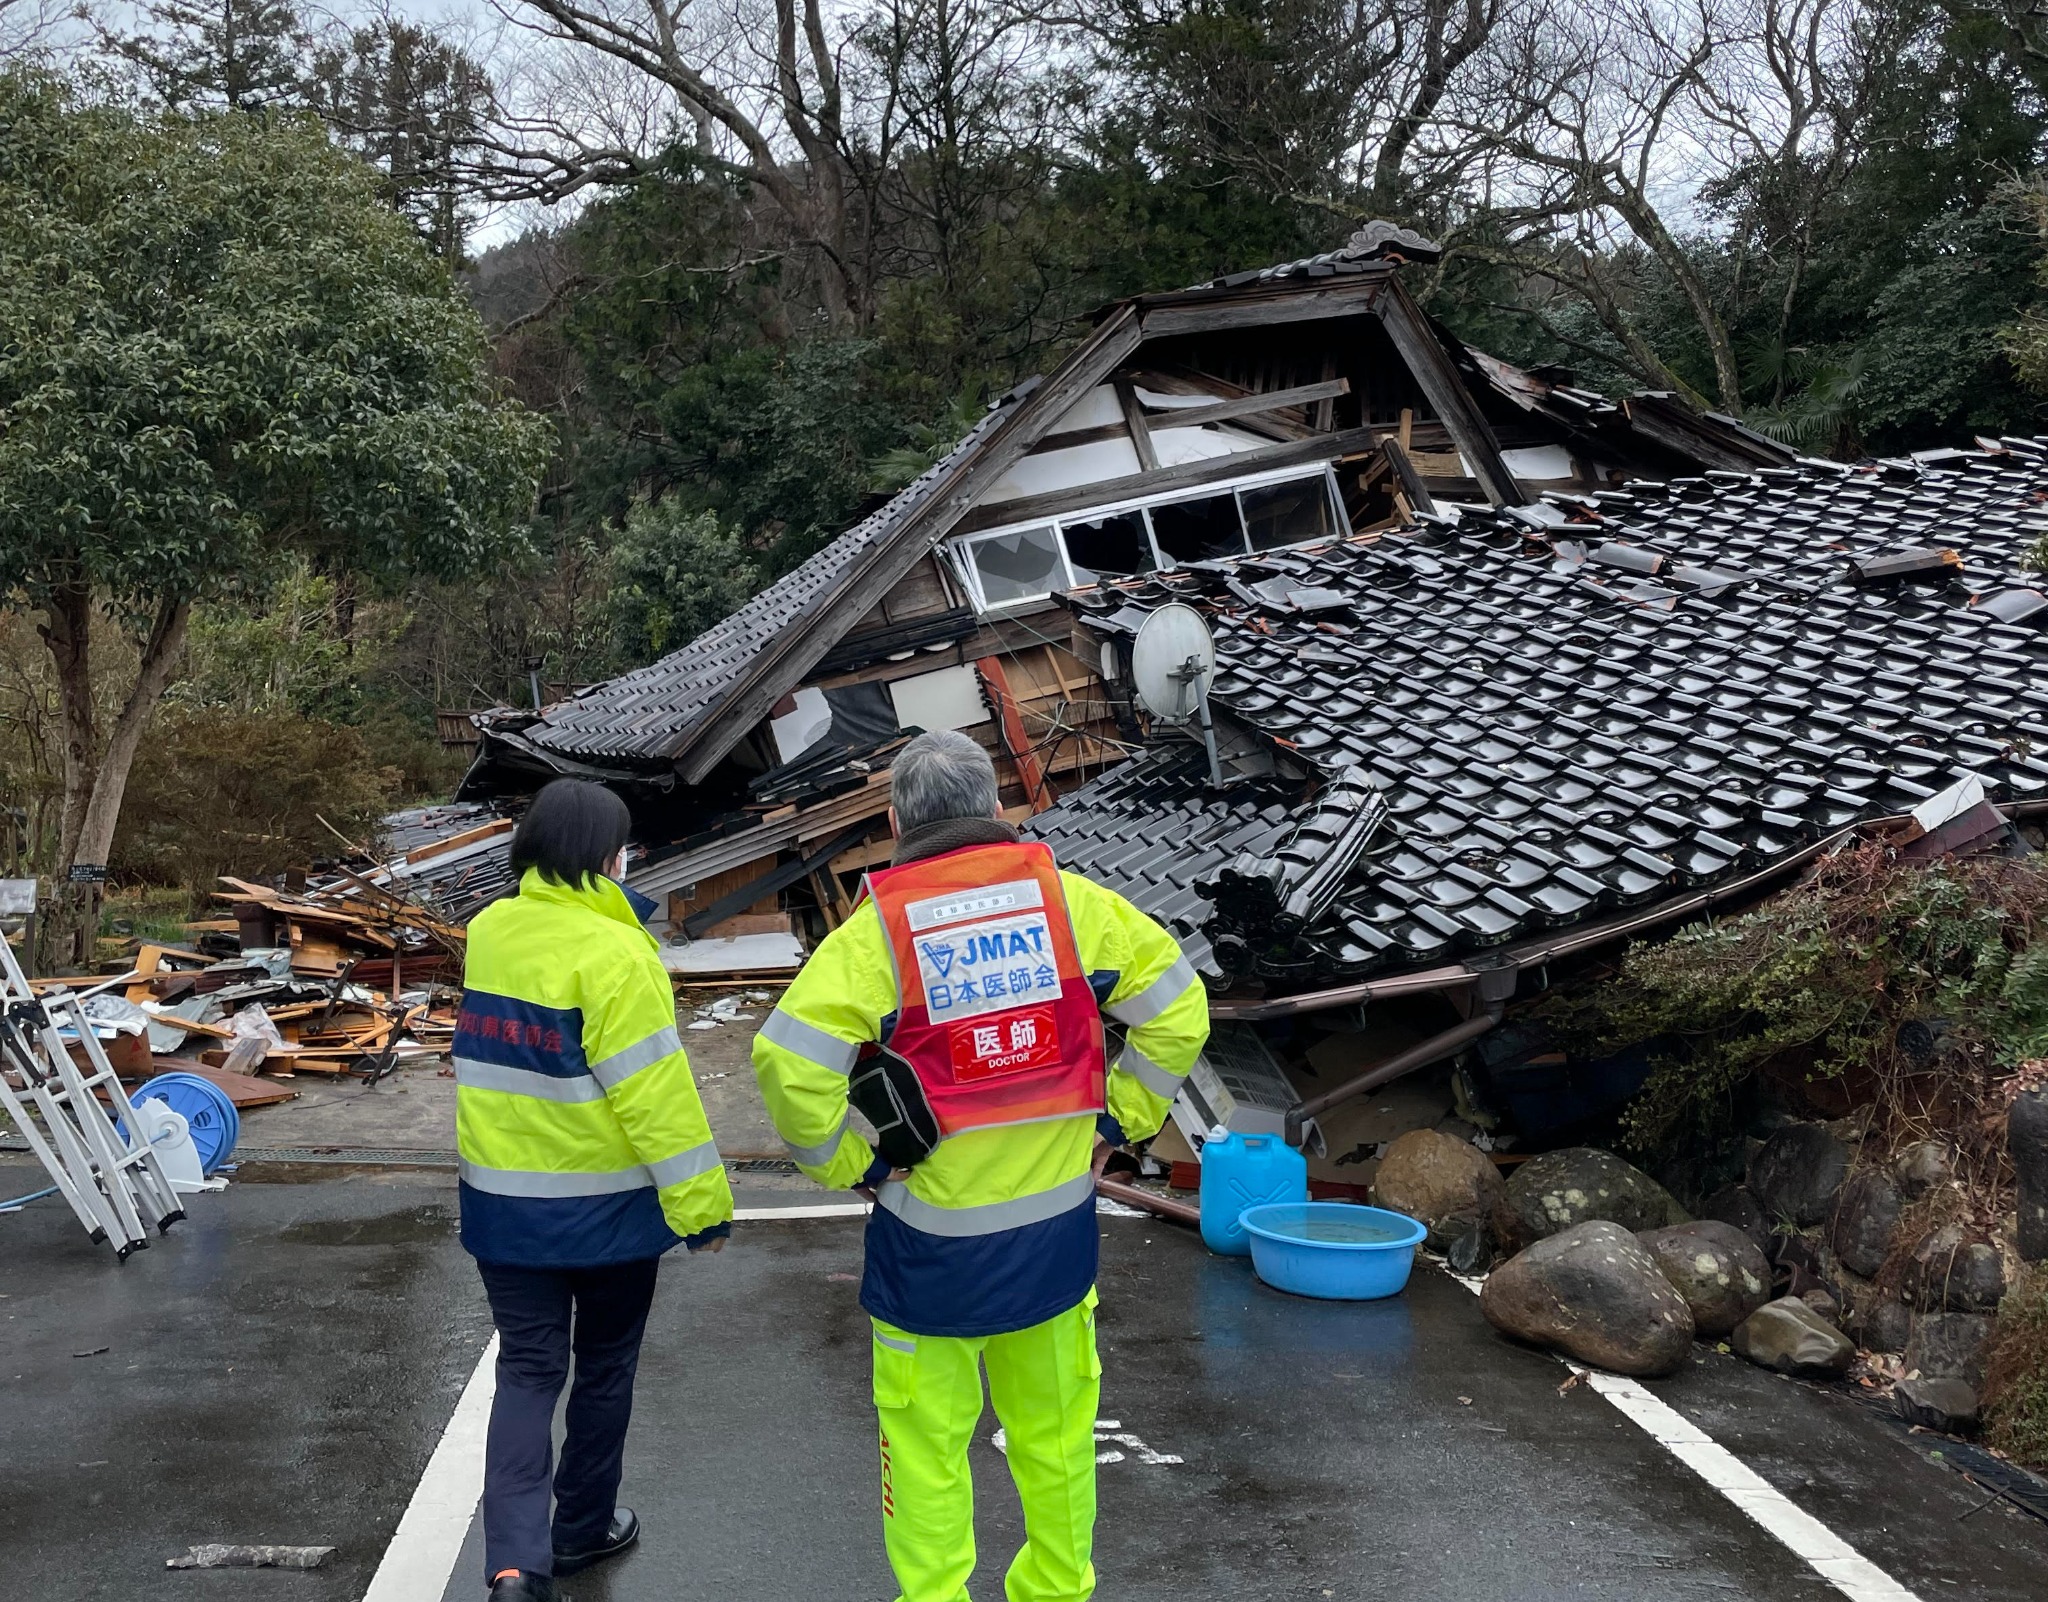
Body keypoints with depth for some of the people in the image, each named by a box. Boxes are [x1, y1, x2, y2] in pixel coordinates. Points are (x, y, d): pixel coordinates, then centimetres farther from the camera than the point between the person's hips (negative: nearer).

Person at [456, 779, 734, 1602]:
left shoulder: (487, 933, 2)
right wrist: (701, 1202, -16)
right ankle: (582, 1528, 30)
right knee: (604, 1365, 15)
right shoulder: (612, 952, -21)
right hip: (605, 1203, -5)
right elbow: (654, 1092, -22)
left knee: (526, 1369, 9)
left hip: (502, 1199, 5)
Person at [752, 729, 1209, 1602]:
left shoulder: (879, 930, -14)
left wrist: (847, 1163, -8)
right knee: (1055, 1429, 21)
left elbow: (787, 1061, -22)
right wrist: (1117, 1119, 7)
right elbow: (1177, 1004, 1)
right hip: (1059, 1225, 4)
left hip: (935, 1242, -3)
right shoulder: (1070, 899, -5)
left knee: (928, 1440, 13)